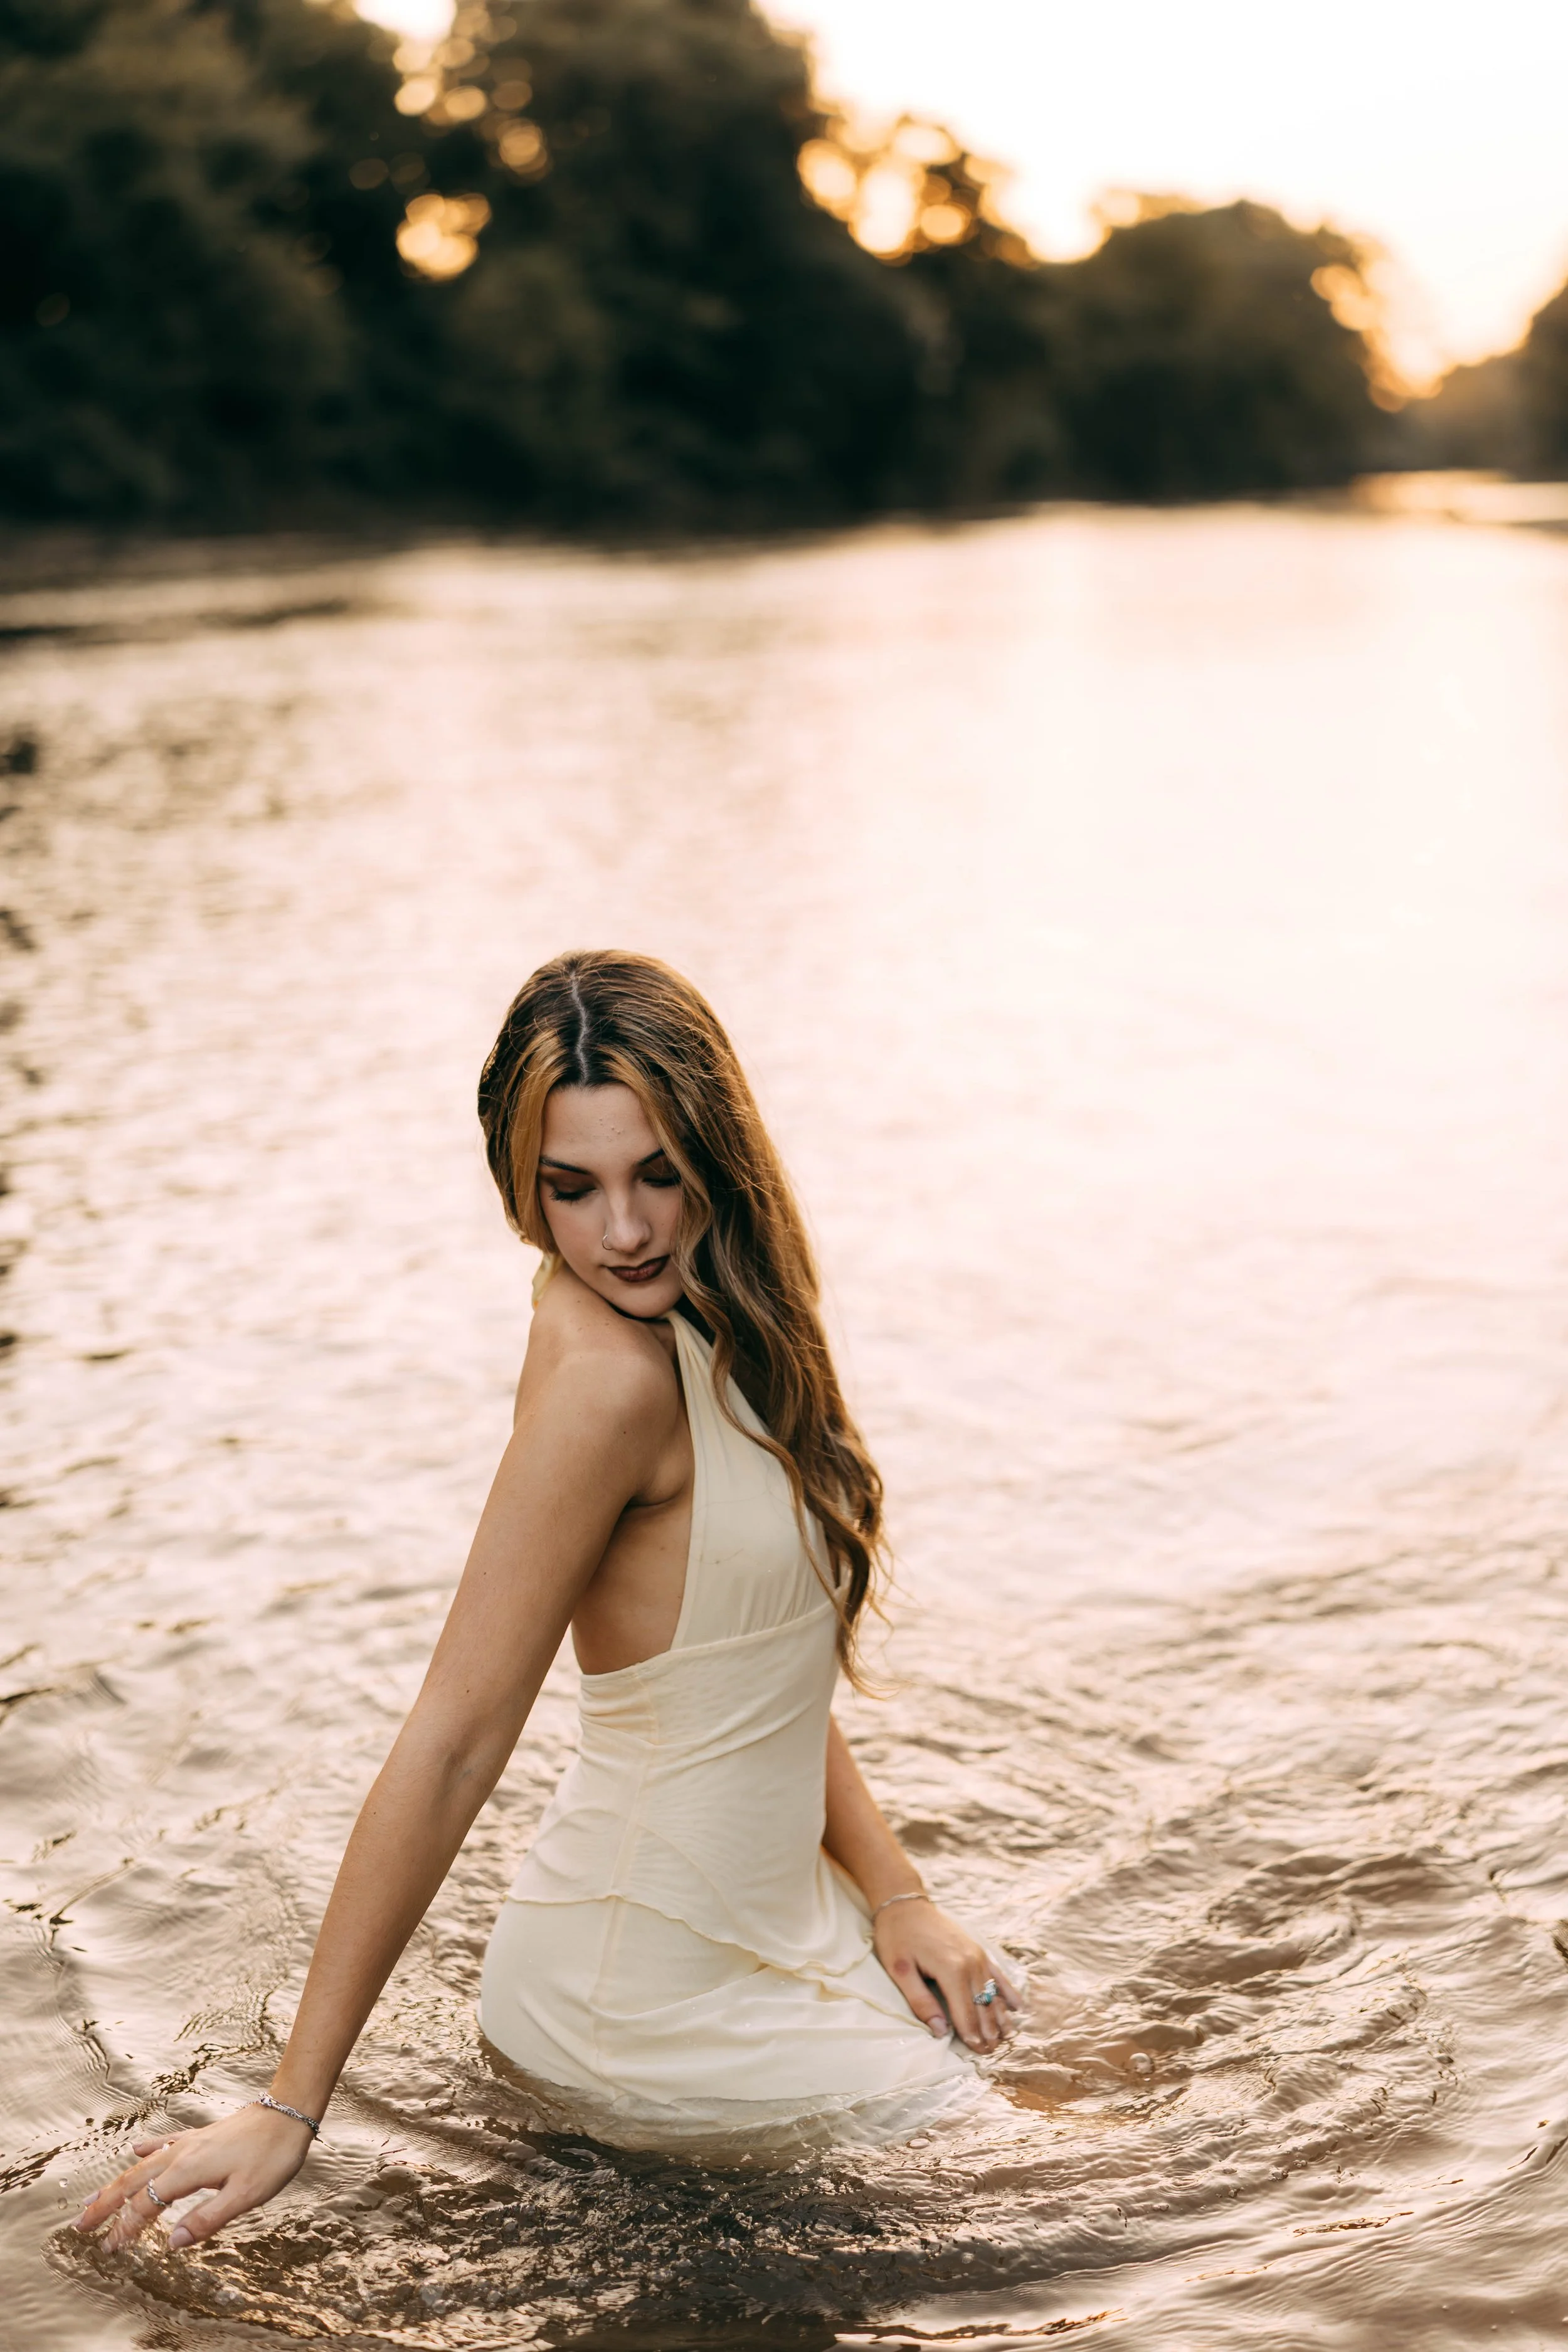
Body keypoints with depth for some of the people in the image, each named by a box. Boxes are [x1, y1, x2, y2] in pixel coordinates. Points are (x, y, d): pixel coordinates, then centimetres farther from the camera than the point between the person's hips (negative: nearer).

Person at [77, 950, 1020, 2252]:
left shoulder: (700, 1330, -1)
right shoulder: (607, 1377, -27)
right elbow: (451, 1745, -27)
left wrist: (893, 1892, 1)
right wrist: (292, 2107, -24)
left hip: (756, 1920, 8)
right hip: (649, 1995, -8)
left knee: (984, 2008, 32)